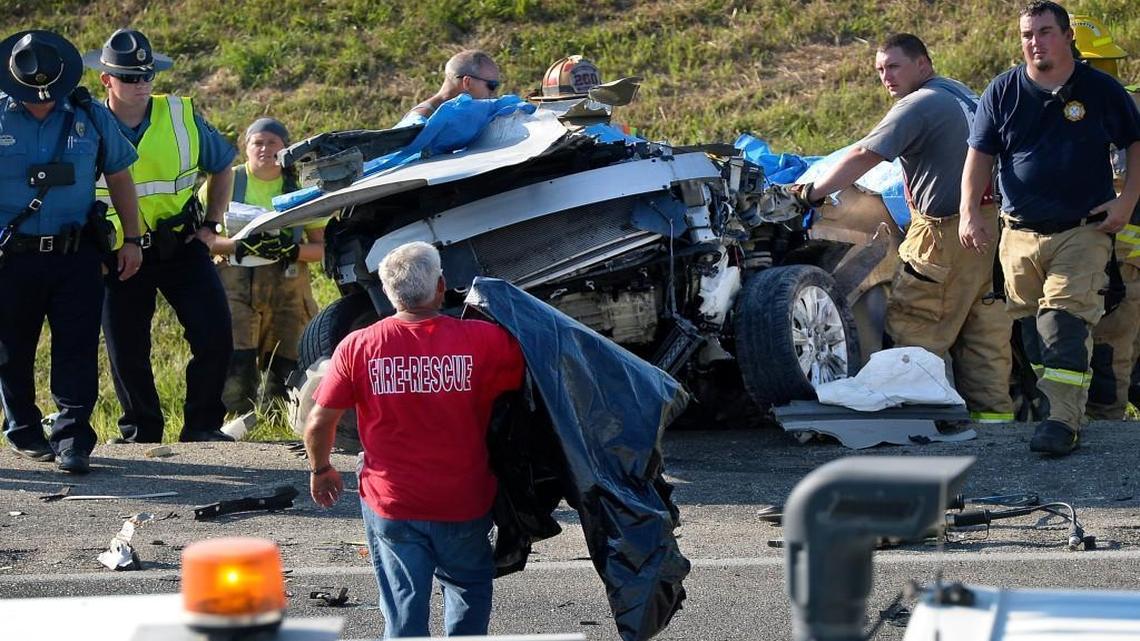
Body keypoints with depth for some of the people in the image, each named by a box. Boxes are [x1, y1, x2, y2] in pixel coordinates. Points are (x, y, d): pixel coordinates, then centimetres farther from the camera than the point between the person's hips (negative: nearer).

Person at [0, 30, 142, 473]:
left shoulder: (91, 117, 1)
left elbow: (119, 176, 12)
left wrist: (131, 240, 10)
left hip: (77, 254, 0)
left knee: (77, 350, -6)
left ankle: (73, 439, -3)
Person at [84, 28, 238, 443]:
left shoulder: (182, 117, -2)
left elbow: (222, 166, 14)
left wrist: (211, 225, 6)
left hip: (181, 244, 1)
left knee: (215, 334, -8)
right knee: (126, 349, 3)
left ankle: (202, 425, 7)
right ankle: (141, 432, 22)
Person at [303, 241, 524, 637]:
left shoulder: (358, 347, -11)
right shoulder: (484, 340, -12)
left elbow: (319, 423, -6)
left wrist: (321, 470, 13)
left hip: (390, 504, 0)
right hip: (464, 502, 0)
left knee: (404, 609, 7)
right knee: (469, 588, 26)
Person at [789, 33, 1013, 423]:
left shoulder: (918, 105, -12)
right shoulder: (962, 95, 17)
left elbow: (865, 156, -19)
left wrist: (813, 192, -15)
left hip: (946, 230, -9)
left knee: (913, 326, -4)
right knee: (984, 326, 11)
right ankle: (993, 408, 12)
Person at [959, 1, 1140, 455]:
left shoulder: (1101, 90, 1)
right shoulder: (1002, 92, 5)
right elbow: (980, 155, 7)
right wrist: (970, 211, -6)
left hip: (1083, 231, -3)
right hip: (1019, 234, 3)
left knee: (1066, 323, -16)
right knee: (1030, 329, 6)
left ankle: (1063, 421, -22)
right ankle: (1040, 406, 16)